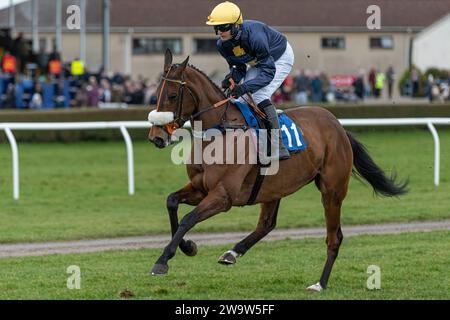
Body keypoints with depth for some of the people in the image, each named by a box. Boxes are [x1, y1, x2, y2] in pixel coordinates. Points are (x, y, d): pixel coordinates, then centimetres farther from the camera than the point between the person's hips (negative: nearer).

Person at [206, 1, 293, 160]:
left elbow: (268, 72, -38)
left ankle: (279, 146, -27)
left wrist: (245, 87, -50)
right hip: (259, 63, 8)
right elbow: (238, 68, -5)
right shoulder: (222, 45, -19)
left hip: (281, 58, -8)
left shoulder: (255, 36, -41)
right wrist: (231, 78, -30)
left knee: (260, 96, -25)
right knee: (239, 99, -4)